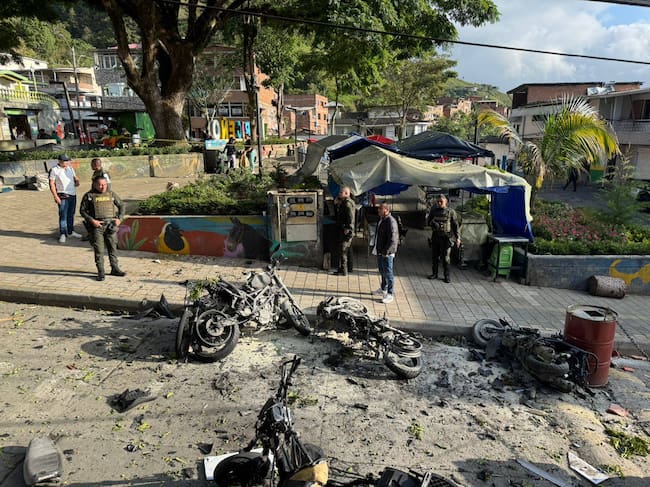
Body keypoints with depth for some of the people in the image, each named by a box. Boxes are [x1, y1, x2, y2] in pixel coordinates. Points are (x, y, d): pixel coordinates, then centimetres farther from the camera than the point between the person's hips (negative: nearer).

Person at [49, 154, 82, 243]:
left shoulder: (70, 168, 12)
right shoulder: (54, 170, -6)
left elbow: (75, 177, 24)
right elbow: (52, 184, -7)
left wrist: (77, 181, -2)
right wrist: (56, 197, -13)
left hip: (73, 195, 6)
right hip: (63, 196, -6)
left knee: (71, 214, 14)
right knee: (63, 215, -6)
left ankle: (70, 232, 24)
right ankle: (63, 234, -2)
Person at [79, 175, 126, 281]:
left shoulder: (111, 194, 10)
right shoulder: (89, 196, 3)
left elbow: (121, 205, 17)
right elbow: (82, 210, 2)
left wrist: (119, 218, 4)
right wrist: (92, 220, -11)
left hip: (110, 224, 3)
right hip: (97, 225, -2)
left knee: (113, 247, 8)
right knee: (99, 249, -2)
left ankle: (115, 269, 18)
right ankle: (101, 272, 4)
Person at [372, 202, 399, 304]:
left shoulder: (391, 221, -21)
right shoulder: (381, 219, 10)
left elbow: (393, 239, -25)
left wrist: (386, 251, -24)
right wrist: (376, 248, 19)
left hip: (387, 253, -10)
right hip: (379, 251, 10)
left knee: (388, 273, -2)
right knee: (382, 270, 22)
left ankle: (390, 294, 8)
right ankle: (383, 289, 38)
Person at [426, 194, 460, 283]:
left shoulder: (451, 212, -1)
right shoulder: (433, 211, 7)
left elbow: (455, 225, -1)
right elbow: (428, 222, 13)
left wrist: (457, 237, -7)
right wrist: (432, 223, -10)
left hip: (446, 237, -3)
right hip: (435, 237, 3)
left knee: (446, 258, 0)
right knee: (434, 256, 9)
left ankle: (446, 276, 9)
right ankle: (434, 273, 22)